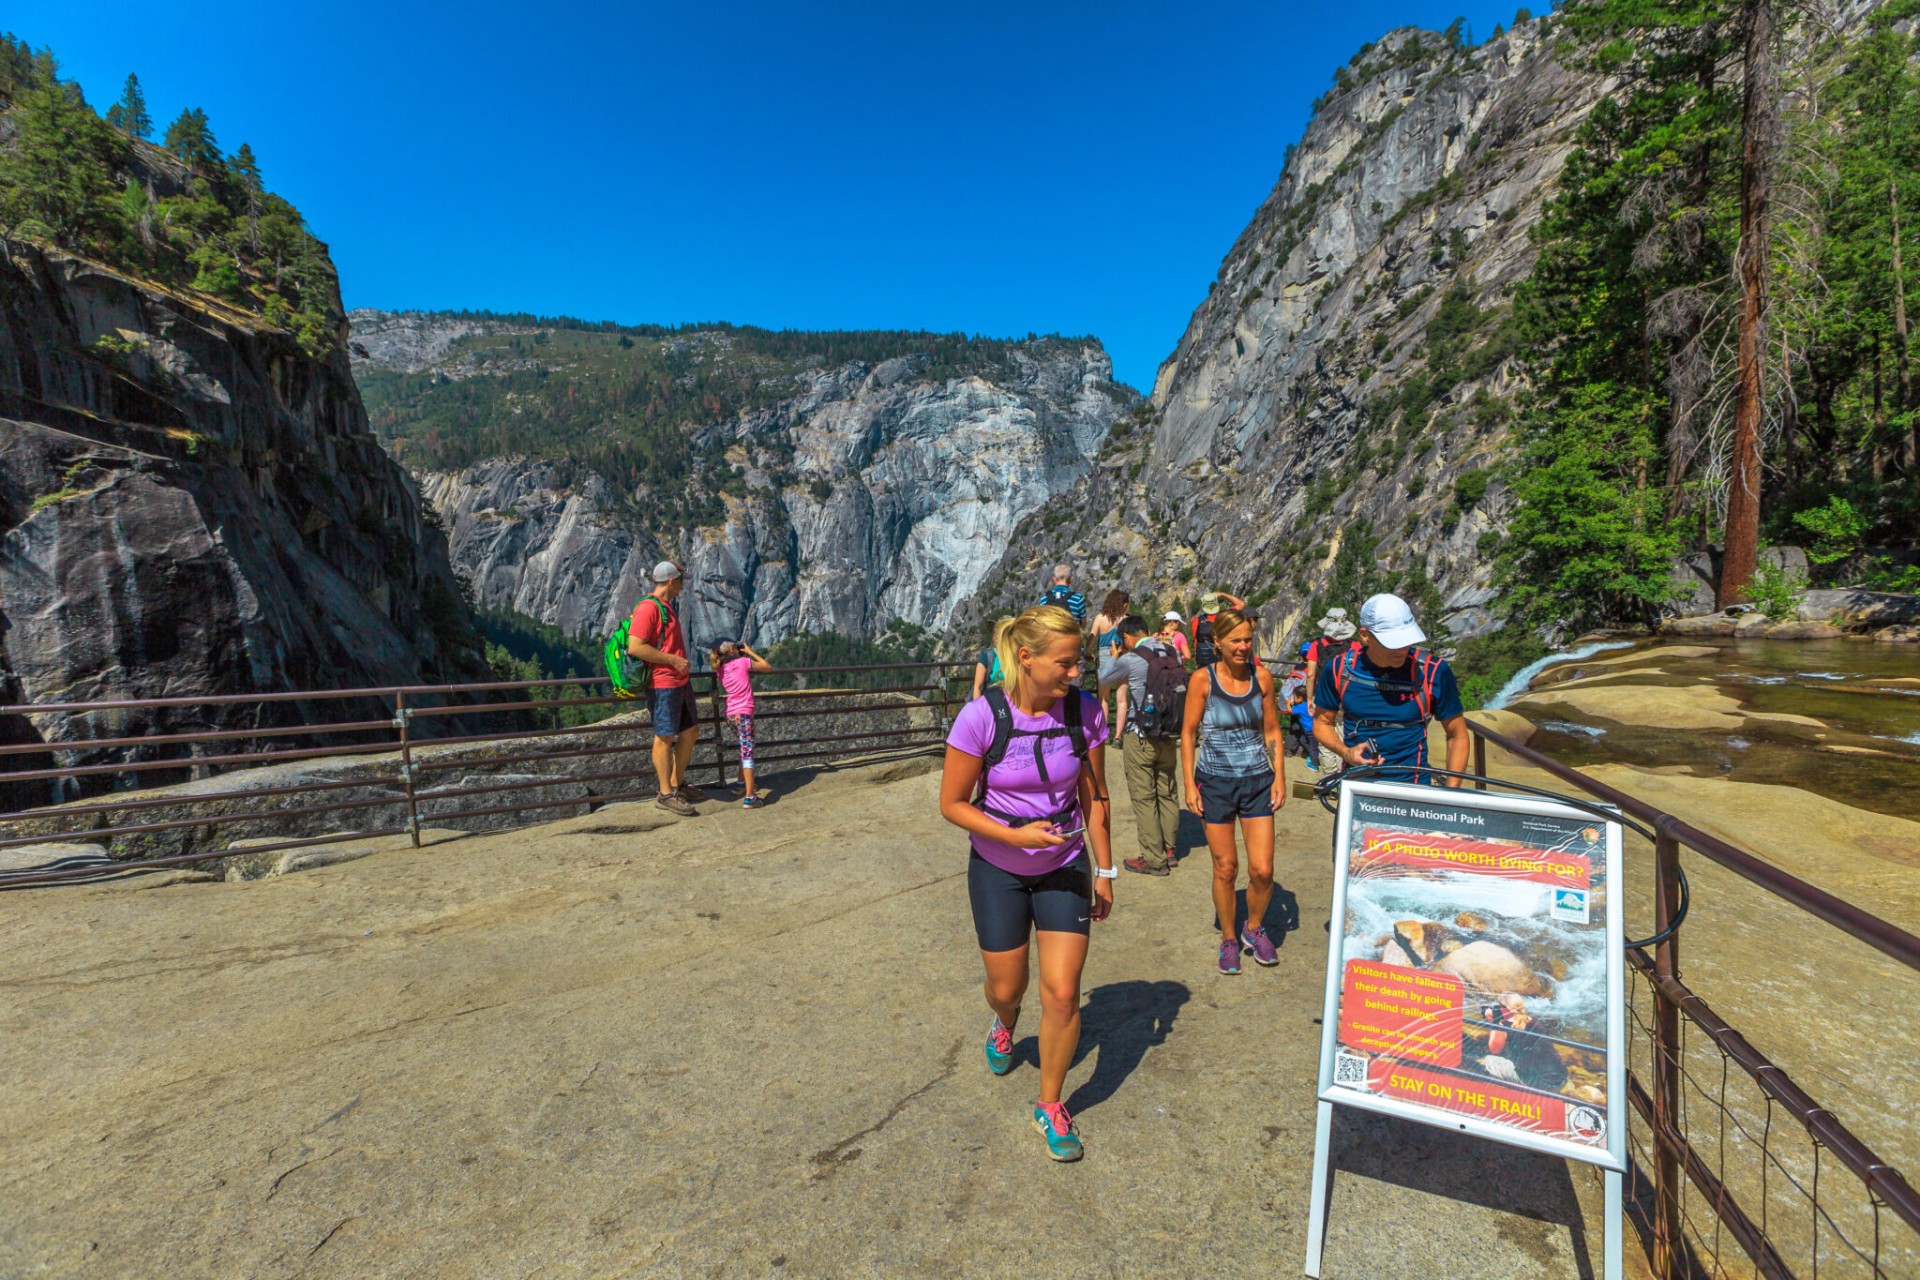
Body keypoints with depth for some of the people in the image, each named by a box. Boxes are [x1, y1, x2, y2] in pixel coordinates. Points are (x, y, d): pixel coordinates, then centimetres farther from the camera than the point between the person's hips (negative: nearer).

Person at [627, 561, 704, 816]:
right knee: (665, 737, -1)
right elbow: (635, 647, -23)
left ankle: (678, 783, 27)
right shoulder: (648, 607, -15)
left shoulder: (668, 606, 15)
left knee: (691, 731, 15)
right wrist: (672, 660, -19)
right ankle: (666, 794, 8)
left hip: (681, 682, 10)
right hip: (663, 683, -10)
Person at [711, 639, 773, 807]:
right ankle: (749, 798, -13)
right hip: (743, 714, -7)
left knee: (744, 750, 26)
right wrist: (749, 652, 8)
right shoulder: (743, 662, -7)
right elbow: (768, 667, 4)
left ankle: (742, 784, 38)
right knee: (748, 753, -8)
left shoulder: (720, 670, 9)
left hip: (731, 715, 7)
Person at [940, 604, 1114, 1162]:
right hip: (998, 871, -1)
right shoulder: (982, 716, -23)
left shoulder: (1084, 711, -14)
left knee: (1062, 995, -2)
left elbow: (1095, 798, -1)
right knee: (1006, 988, 16)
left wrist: (1104, 871, 4)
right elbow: (952, 804, -14)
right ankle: (1004, 1027, 55)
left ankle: (1050, 1106, 25)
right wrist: (1015, 836, -25)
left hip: (1064, 868, 1)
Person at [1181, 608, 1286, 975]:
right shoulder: (1202, 679, -9)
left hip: (1257, 780, 2)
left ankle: (1254, 929, 28)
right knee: (1225, 868, 7)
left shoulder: (1262, 676, -1)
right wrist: (1190, 785, -7)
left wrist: (1280, 776, 2)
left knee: (1262, 870, 0)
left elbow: (1272, 730, 8)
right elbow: (1188, 733, -4)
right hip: (1215, 782, -2)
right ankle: (1228, 938, 28)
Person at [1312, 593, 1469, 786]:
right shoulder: (1339, 668, -7)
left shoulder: (1433, 672, -10)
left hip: (1413, 789, -1)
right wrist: (1346, 753, -12)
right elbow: (1322, 722, 6)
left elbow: (1458, 735, 1)